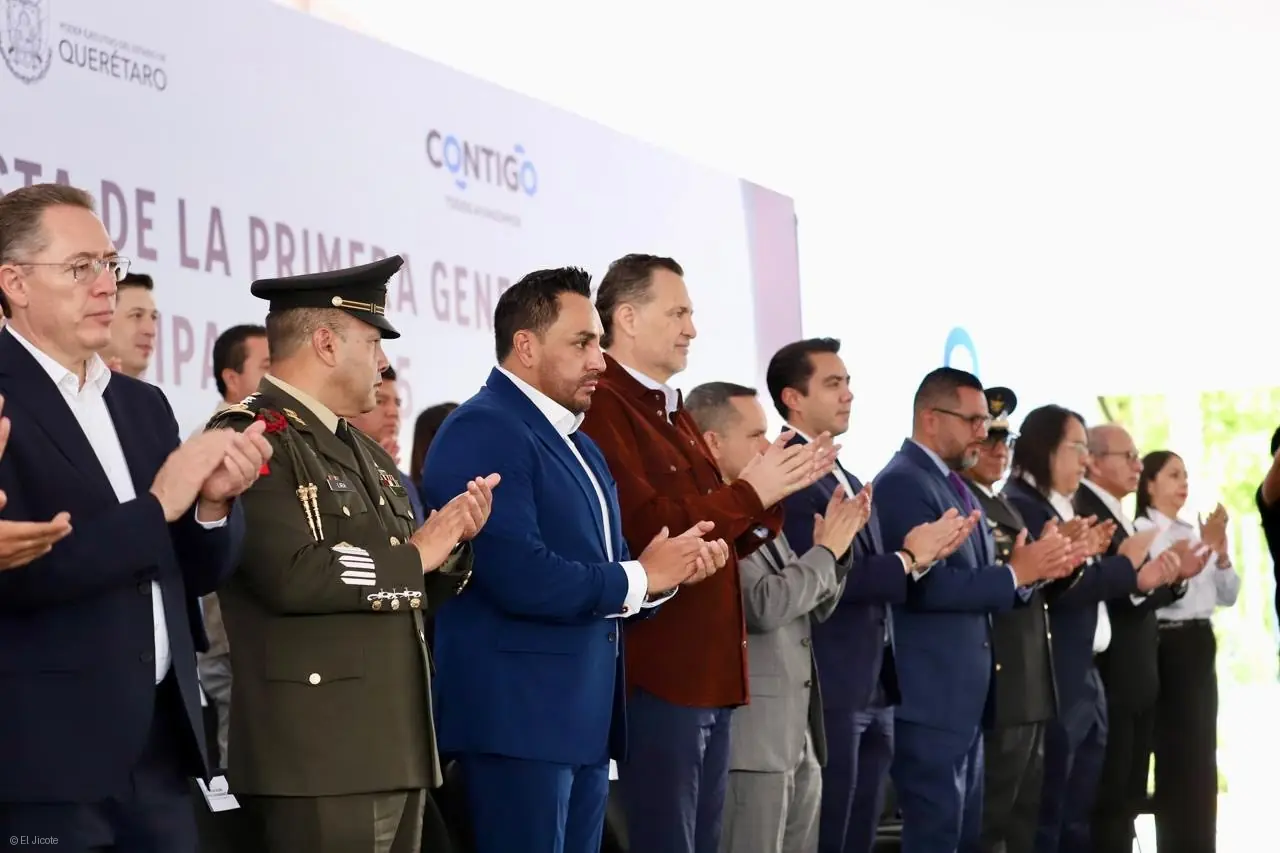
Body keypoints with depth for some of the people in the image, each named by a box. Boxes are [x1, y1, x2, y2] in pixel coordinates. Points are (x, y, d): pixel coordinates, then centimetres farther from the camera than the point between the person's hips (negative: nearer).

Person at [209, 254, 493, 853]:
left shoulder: (364, 452, 20)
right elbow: (293, 574, -24)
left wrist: (451, 540, 1)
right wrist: (415, 555, -11)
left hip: (396, 744, 9)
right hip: (320, 754, -9)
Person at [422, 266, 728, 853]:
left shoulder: (578, 446, 20)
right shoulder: (483, 430, -13)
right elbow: (520, 578, -24)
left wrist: (670, 572, -1)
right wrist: (639, 577, -11)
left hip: (585, 718, 10)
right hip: (518, 717, -10)